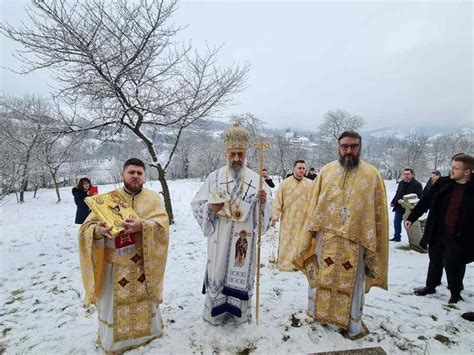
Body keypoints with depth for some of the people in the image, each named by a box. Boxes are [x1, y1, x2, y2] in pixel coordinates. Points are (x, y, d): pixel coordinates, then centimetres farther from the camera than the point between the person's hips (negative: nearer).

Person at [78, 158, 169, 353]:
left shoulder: (153, 197, 1)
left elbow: (162, 222, -13)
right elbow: (87, 228, -4)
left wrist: (142, 225, -31)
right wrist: (98, 230, -28)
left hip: (145, 262, 1)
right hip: (117, 264, 0)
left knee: (144, 299, 16)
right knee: (115, 302, 9)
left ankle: (147, 329, 42)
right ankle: (115, 338, 35)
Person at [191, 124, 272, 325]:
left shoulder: (256, 179, 0)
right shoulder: (214, 177, -2)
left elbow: (268, 210, 2)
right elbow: (197, 203, 2)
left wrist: (263, 202, -20)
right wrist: (210, 207, -18)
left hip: (245, 238, 1)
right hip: (220, 238, 0)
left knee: (242, 273, 11)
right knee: (218, 273, 8)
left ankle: (240, 312, 33)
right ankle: (216, 312, 30)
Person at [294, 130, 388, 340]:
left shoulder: (372, 175, -2)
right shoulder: (326, 171, 3)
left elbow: (379, 211, 0)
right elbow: (313, 204, 4)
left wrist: (373, 245, -2)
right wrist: (308, 235, 2)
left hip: (354, 240, -1)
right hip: (325, 238, 2)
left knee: (352, 282, 10)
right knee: (322, 278, 15)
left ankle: (353, 324, 30)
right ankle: (321, 312, 37)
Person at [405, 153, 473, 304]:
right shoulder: (443, 183, -1)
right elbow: (425, 201, 4)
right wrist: (412, 217, 3)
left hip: (458, 237, -4)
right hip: (437, 233, 4)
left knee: (452, 264, 5)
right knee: (435, 261, 18)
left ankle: (455, 293, 29)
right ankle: (430, 286, 37)